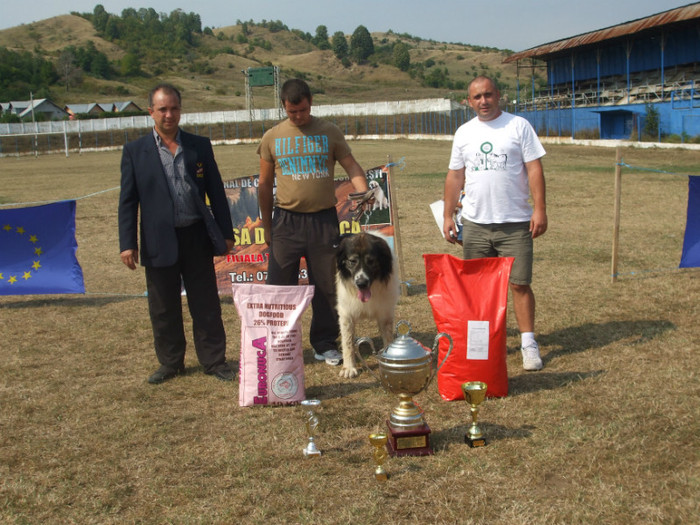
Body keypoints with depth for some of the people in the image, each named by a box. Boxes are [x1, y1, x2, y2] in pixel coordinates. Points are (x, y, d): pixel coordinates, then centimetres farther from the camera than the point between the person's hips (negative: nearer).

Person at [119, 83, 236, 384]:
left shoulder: (200, 146, 6)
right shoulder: (135, 151, 2)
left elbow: (216, 192, 8)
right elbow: (128, 201, 1)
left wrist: (226, 233, 5)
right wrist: (127, 244, -5)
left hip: (197, 238, 1)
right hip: (159, 242, -1)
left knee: (206, 305, 6)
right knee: (163, 309, 10)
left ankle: (214, 361, 19)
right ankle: (170, 363, 25)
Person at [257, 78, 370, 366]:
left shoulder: (329, 132, 4)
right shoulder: (272, 137, 6)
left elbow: (351, 166, 3)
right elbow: (265, 185, 11)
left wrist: (364, 192, -17)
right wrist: (267, 226, 9)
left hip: (324, 220, 0)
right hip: (286, 221, 0)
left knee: (326, 287, 6)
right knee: (280, 287, 1)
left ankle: (325, 344, 19)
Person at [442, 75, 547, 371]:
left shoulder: (518, 125, 1)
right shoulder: (464, 133, 11)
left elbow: (534, 168, -3)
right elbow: (455, 176, 13)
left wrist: (540, 209, -11)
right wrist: (448, 216, 9)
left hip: (515, 223, -3)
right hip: (474, 223, 3)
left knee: (519, 283, -4)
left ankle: (528, 343, 6)